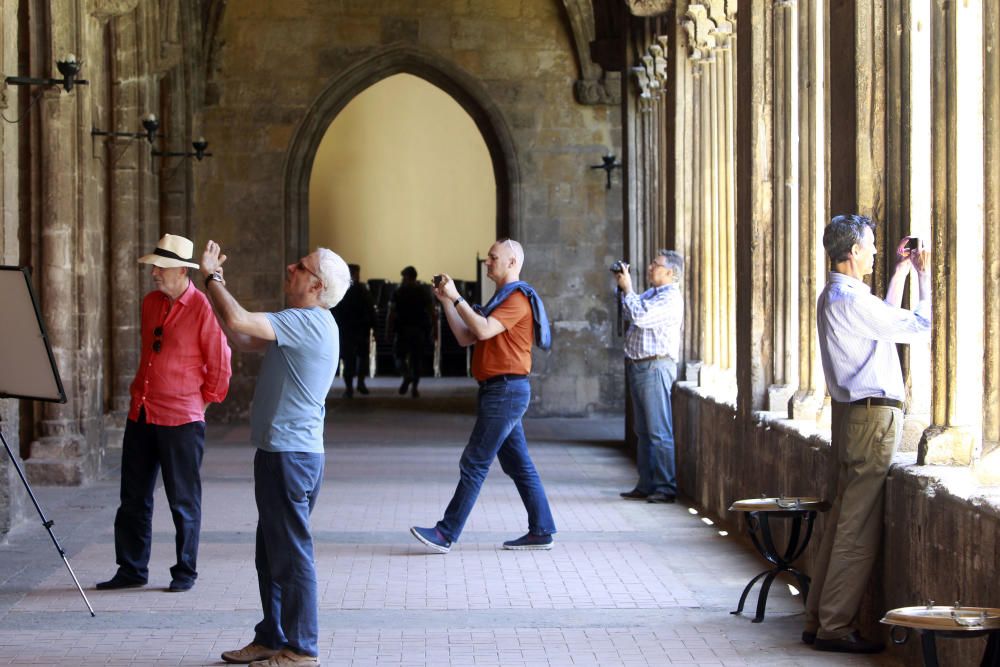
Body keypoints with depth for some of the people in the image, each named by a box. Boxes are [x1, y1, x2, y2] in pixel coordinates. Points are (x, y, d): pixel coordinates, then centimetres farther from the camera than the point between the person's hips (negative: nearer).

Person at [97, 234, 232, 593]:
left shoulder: (202, 308, -11)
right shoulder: (150, 303, 10)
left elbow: (220, 366, -6)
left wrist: (202, 401, 3)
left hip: (180, 419, -7)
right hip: (140, 414, 7)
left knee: (183, 501, 3)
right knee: (133, 497, 10)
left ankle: (185, 573, 13)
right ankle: (132, 570, 18)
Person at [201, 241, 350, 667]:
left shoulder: (310, 321, -16)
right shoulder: (300, 323, 18)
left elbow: (239, 320, -25)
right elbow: (240, 338, 20)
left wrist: (211, 277, -9)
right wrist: (216, 285, 14)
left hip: (290, 454, -11)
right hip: (280, 451, 11)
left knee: (291, 553, -5)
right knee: (272, 552, 17)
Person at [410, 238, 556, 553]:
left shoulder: (518, 297, -11)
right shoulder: (501, 298, 21)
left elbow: (483, 330, -25)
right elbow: (466, 338, 16)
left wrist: (456, 297, -19)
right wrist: (446, 302, 7)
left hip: (506, 390, -10)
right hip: (498, 390, 10)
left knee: (474, 464, -9)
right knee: (518, 465, 10)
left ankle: (446, 534, -8)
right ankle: (541, 531, 13)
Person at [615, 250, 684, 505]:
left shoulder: (670, 298, -13)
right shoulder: (651, 293, 17)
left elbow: (640, 315, -23)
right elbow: (633, 310, 26)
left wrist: (627, 288, -11)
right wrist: (622, 287, 13)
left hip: (655, 366, -10)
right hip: (638, 366, 10)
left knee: (659, 432, -9)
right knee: (643, 431, 12)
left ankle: (666, 488, -8)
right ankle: (646, 485, 17)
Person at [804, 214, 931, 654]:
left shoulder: (833, 296, 15)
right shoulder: (850, 299, -16)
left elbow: (889, 320, 30)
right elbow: (918, 327, -12)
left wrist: (901, 272, 29)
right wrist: (925, 278, 0)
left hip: (851, 414, 10)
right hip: (874, 417, -10)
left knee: (842, 521, 12)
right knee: (858, 530, -7)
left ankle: (819, 619, 16)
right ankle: (835, 627, -5)